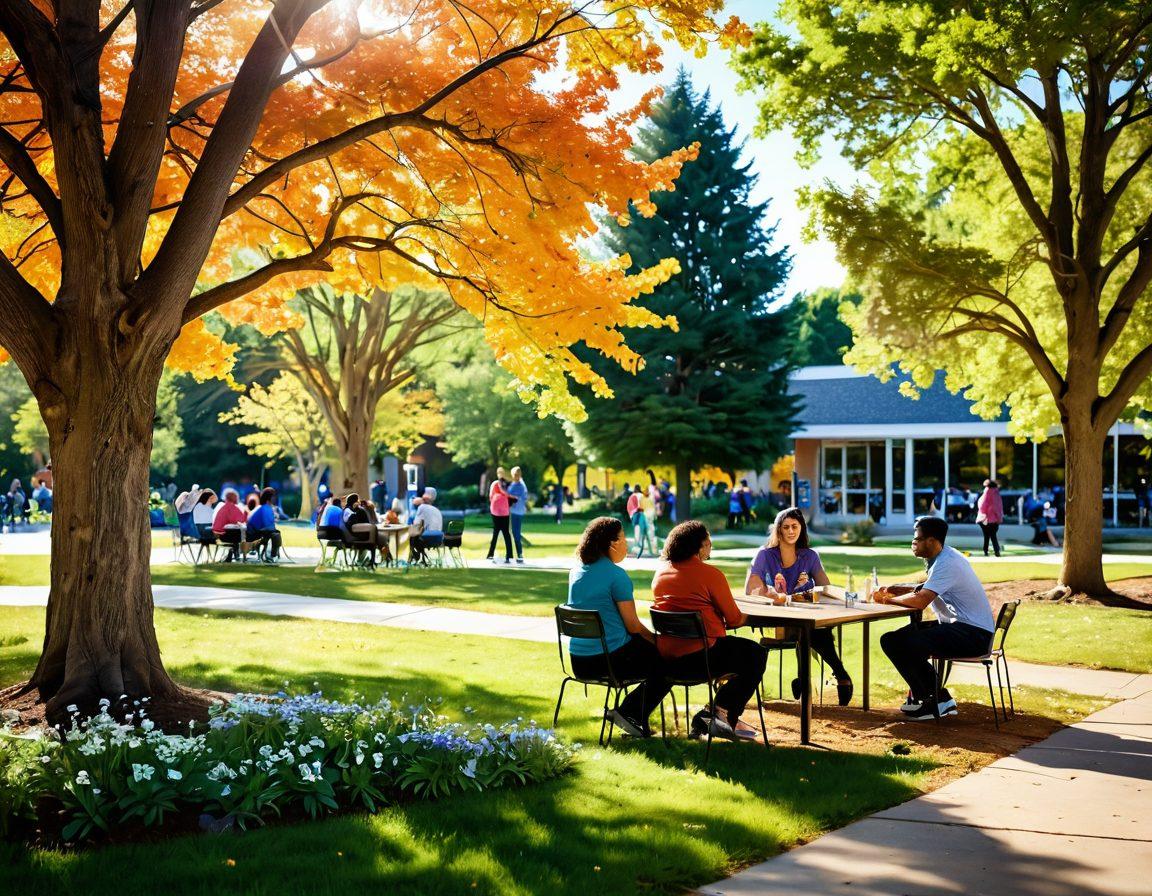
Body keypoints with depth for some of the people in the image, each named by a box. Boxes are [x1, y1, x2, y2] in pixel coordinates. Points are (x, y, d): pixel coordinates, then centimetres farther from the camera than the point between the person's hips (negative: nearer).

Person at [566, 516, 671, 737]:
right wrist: (657, 640, 5)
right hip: (610, 658, -8)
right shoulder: (616, 575, -15)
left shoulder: (576, 572, 8)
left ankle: (628, 711, 20)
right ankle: (631, 713, 8)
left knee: (650, 651, 26)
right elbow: (633, 625, -12)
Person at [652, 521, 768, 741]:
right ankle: (724, 715, 11)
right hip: (699, 657, -8)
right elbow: (734, 619, -5)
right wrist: (749, 616, 17)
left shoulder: (661, 572, 9)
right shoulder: (710, 574, -12)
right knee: (756, 654, 14)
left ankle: (711, 714, 25)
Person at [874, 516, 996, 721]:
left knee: (905, 643, -25)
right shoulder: (944, 557, 12)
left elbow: (920, 600, -29)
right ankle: (921, 693, 16)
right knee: (893, 638, 11)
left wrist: (887, 600, -13)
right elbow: (927, 590, 26)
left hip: (974, 634, -11)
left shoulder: (947, 563, -19)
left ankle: (939, 701, -9)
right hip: (956, 625, 11)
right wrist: (894, 589, 12)